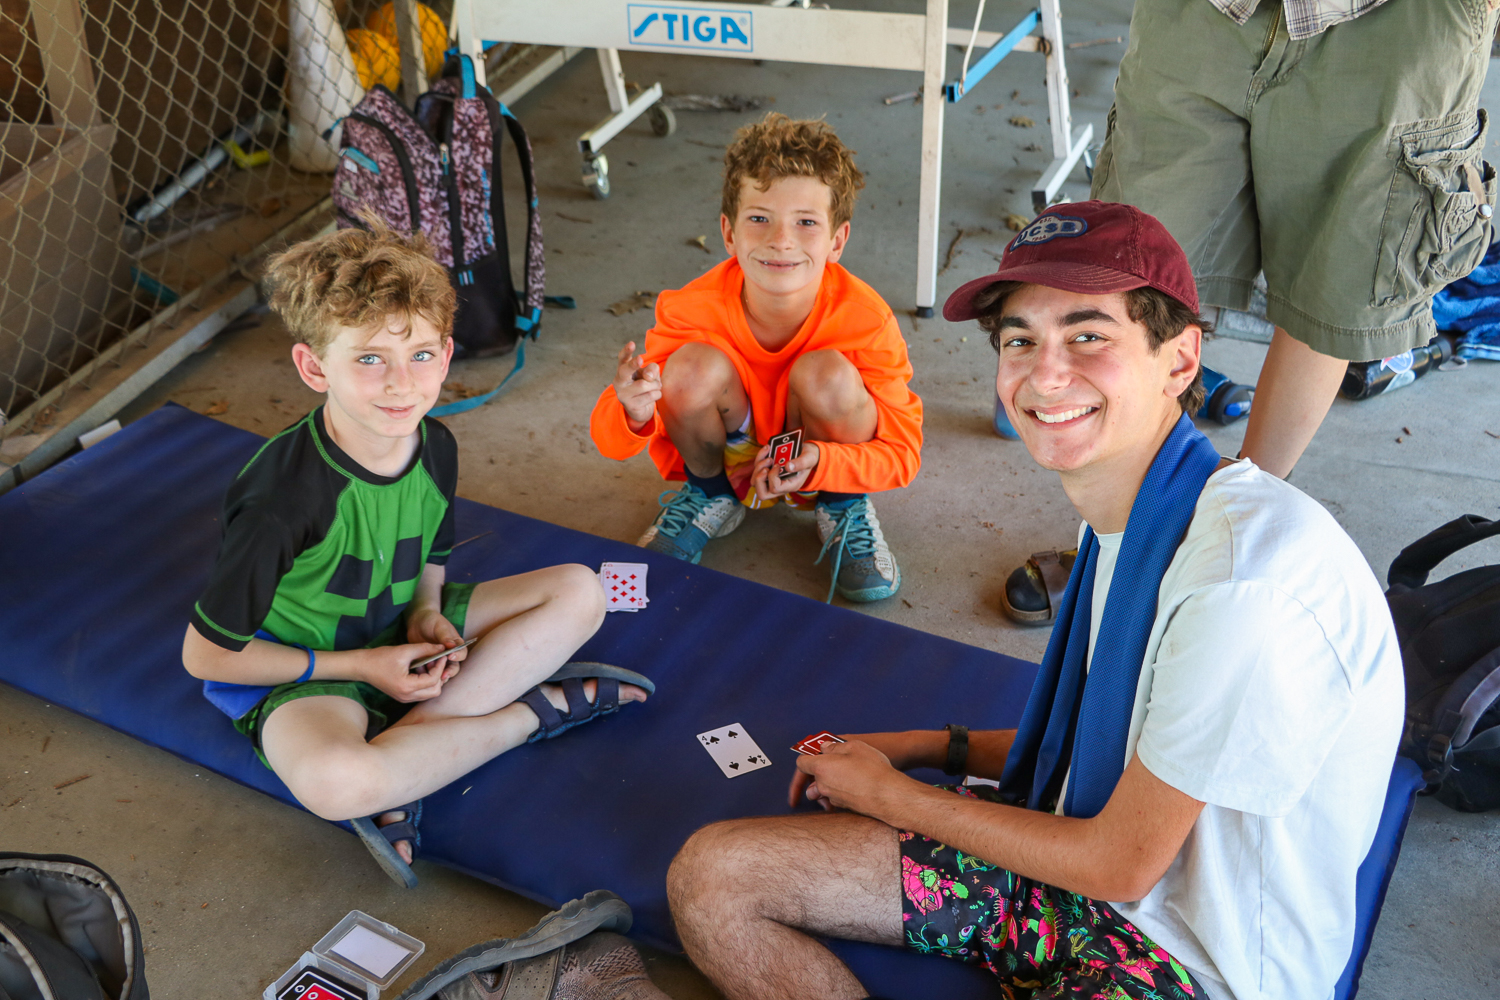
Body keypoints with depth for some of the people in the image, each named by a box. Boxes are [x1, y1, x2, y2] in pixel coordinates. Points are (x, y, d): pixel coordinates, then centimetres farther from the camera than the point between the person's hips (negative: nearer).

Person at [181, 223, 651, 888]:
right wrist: (362, 666, -19)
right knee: (334, 783, -40)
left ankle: (407, 743, -18)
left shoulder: (434, 446, -10)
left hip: (402, 641, 6)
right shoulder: (283, 496, -28)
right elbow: (206, 655, -18)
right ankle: (537, 708, -16)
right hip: (300, 673, -6)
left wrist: (427, 610, -13)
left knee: (579, 591, -8)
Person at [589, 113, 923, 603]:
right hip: (727, 455, 1)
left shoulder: (865, 320, -27)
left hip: (829, 467, 0)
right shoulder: (694, 310, -26)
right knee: (694, 366, -28)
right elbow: (612, 442, -21)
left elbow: (902, 453, -18)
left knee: (826, 375, -31)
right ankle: (708, 496, 3)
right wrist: (633, 413, -47)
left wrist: (819, 465, -40)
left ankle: (844, 509, 0)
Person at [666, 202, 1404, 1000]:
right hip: (1084, 851, 8)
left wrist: (890, 793, -8)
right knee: (709, 876, 0)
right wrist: (935, 749, 7)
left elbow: (1121, 864, -20)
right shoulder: (1123, 507, 1)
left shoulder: (1249, 569, -29)